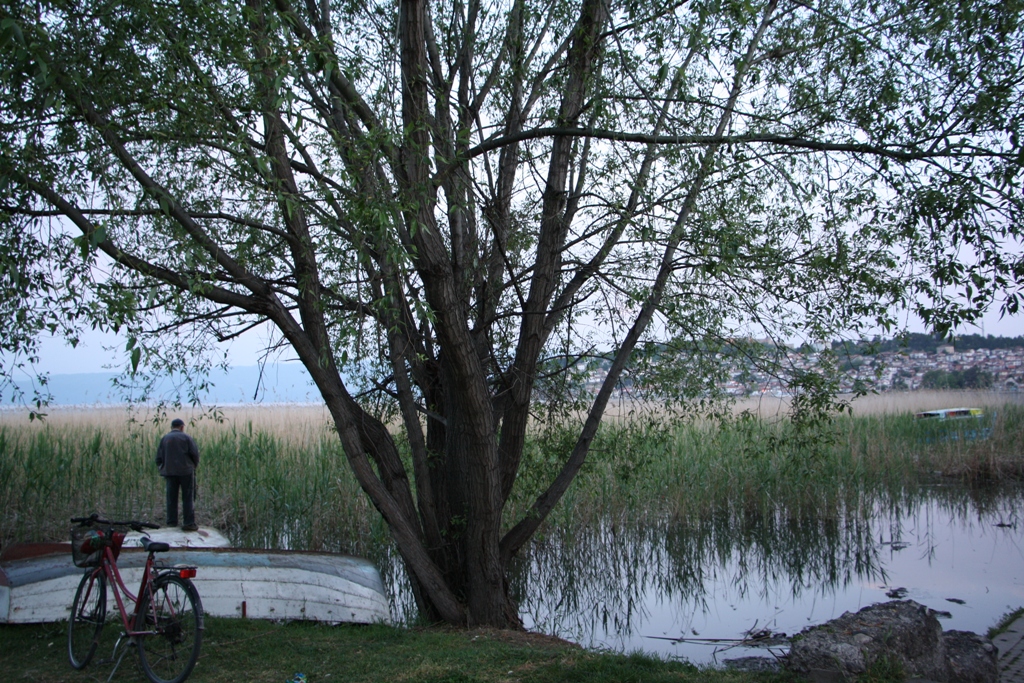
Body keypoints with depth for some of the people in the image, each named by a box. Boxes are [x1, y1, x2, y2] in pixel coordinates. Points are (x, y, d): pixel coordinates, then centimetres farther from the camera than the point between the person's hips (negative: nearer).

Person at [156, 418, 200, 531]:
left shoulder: (164, 439, 8)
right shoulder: (186, 437, -2)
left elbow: (159, 457, 6)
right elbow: (195, 453, -5)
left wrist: (162, 468, 18)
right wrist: (194, 466, 10)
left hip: (169, 472, 3)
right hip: (185, 471, -3)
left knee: (171, 498, 11)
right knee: (188, 498, 0)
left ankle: (171, 522, 12)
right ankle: (189, 523, -4)